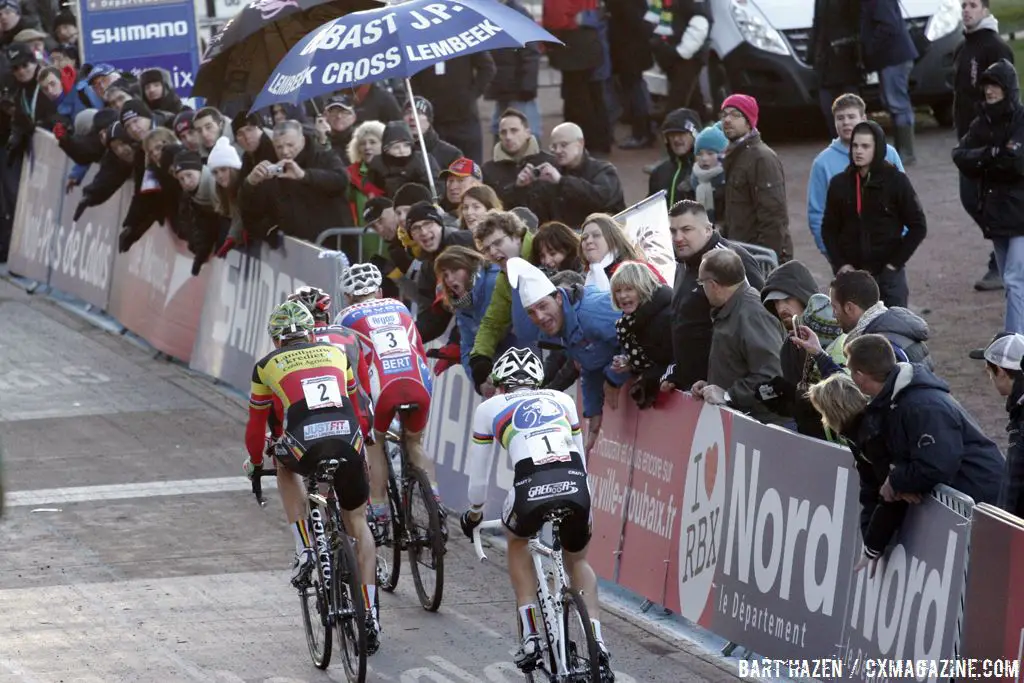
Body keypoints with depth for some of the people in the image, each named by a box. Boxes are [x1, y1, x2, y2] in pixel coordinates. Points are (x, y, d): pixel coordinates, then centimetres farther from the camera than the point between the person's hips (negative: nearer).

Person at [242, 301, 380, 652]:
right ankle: (370, 616, 14)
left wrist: (254, 462, 47)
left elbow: (257, 424, 28)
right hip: (348, 441, 2)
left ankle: (304, 551, 20)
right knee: (357, 524, 20)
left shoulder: (267, 365, 21)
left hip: (305, 445, -2)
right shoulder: (336, 353, 26)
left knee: (286, 471, 36)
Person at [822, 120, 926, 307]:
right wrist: (841, 265, -2)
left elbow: (918, 226, 0)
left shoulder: (895, 181, -2)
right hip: (852, 273, 2)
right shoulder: (840, 184, 5)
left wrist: (895, 262, -7)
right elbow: (829, 229, 11)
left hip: (888, 272, -2)